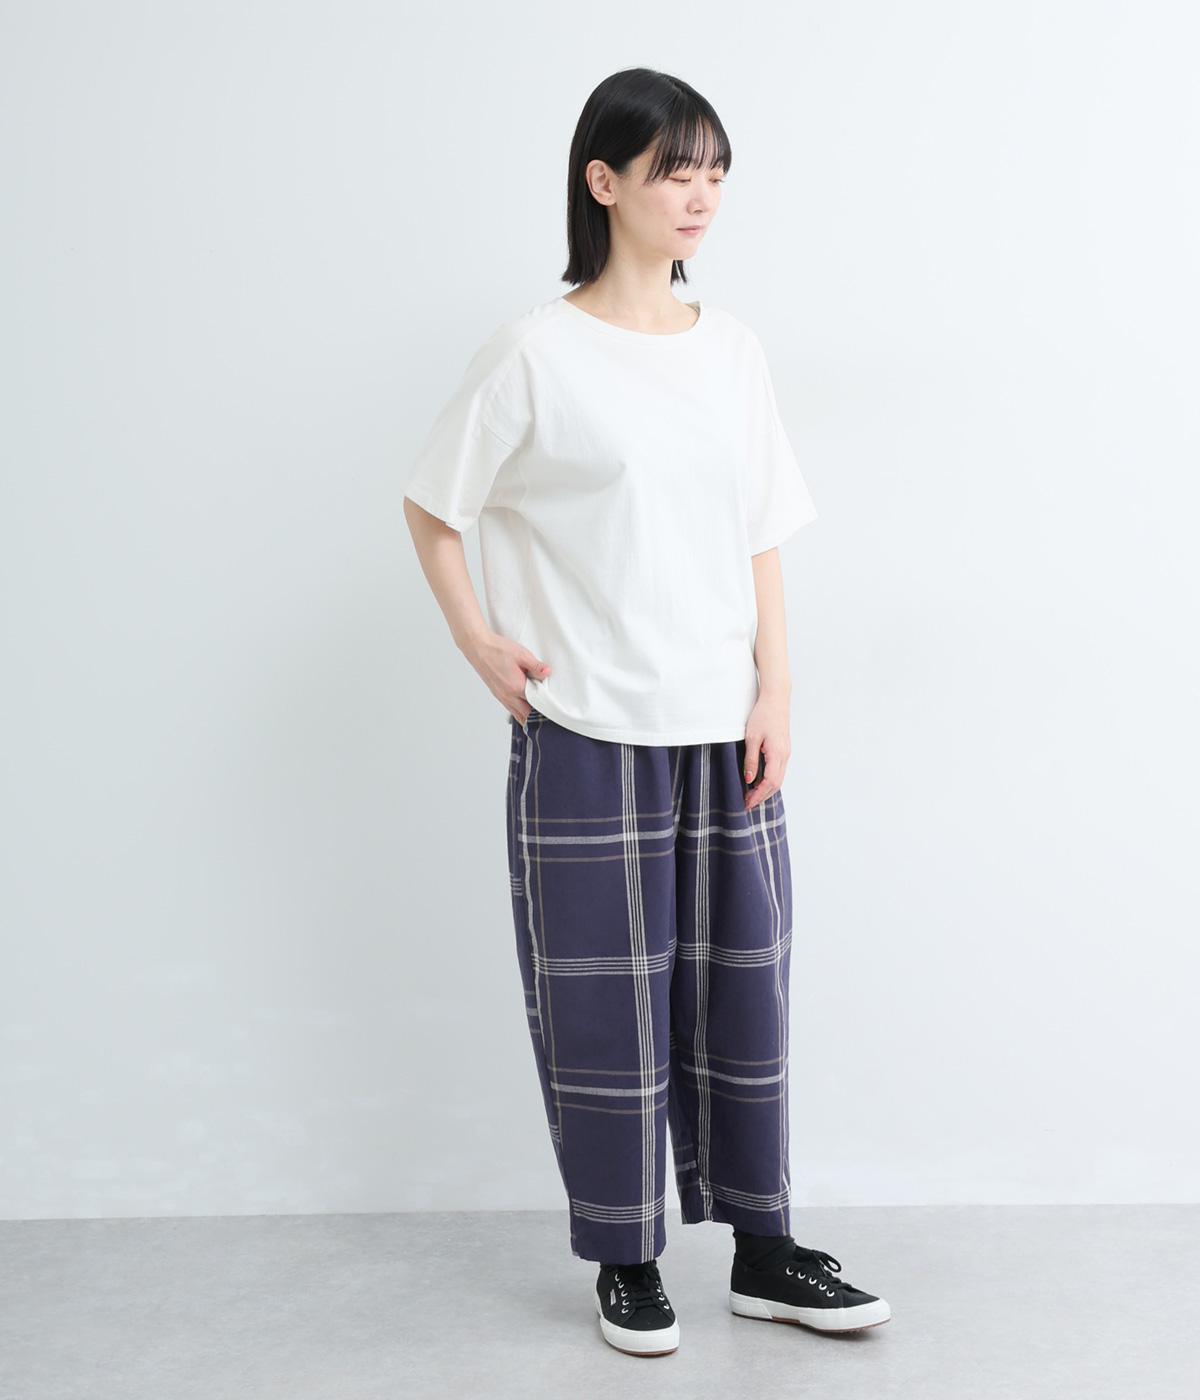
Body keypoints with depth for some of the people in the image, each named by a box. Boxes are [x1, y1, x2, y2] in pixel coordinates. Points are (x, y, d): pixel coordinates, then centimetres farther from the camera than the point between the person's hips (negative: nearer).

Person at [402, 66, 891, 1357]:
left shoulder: (733, 351, 8)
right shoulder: (538, 354, -6)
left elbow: (762, 538, 10)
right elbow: (431, 504, 2)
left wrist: (775, 690, 3)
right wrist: (478, 641, -5)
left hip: (725, 730, 5)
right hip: (589, 733, -4)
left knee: (741, 982, 10)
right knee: (604, 993, 4)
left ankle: (763, 1253, 24)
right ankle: (626, 1264, 21)